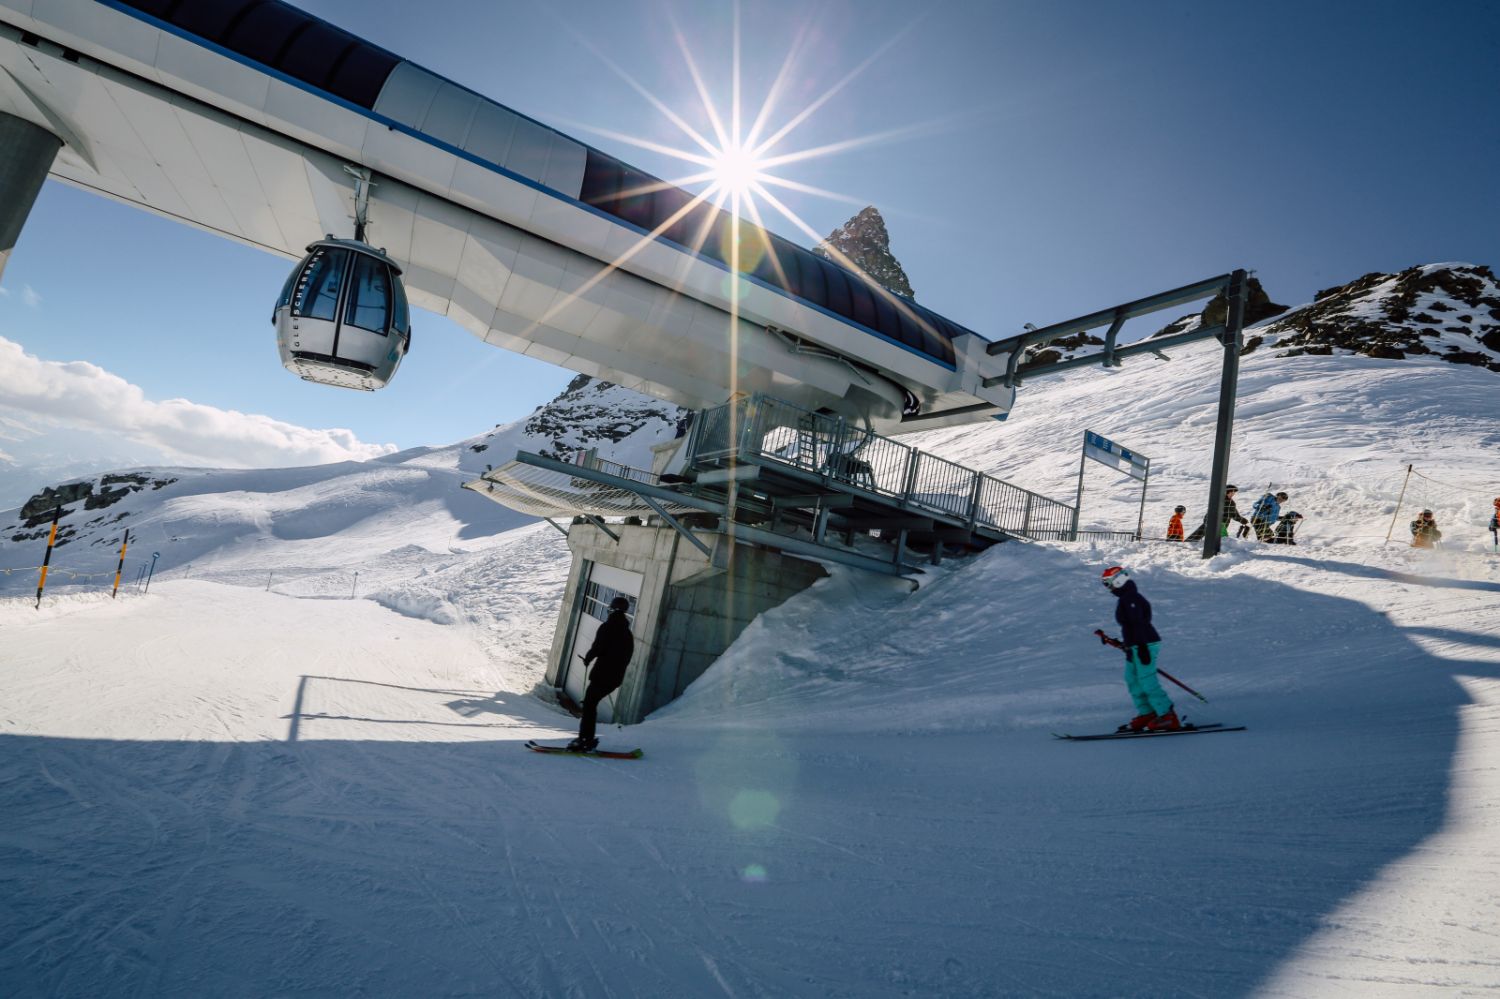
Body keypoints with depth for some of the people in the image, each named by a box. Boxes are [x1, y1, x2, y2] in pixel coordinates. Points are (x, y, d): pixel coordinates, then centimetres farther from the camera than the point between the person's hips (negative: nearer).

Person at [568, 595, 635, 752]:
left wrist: (587, 658, 3)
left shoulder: (607, 627, -7)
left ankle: (586, 739, -10)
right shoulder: (628, 633, 13)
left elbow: (597, 648, -15)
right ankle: (586, 738, 15)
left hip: (602, 674, -7)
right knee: (592, 702, 15)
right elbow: (627, 657, 13)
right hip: (617, 677, 7)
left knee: (589, 703, -3)